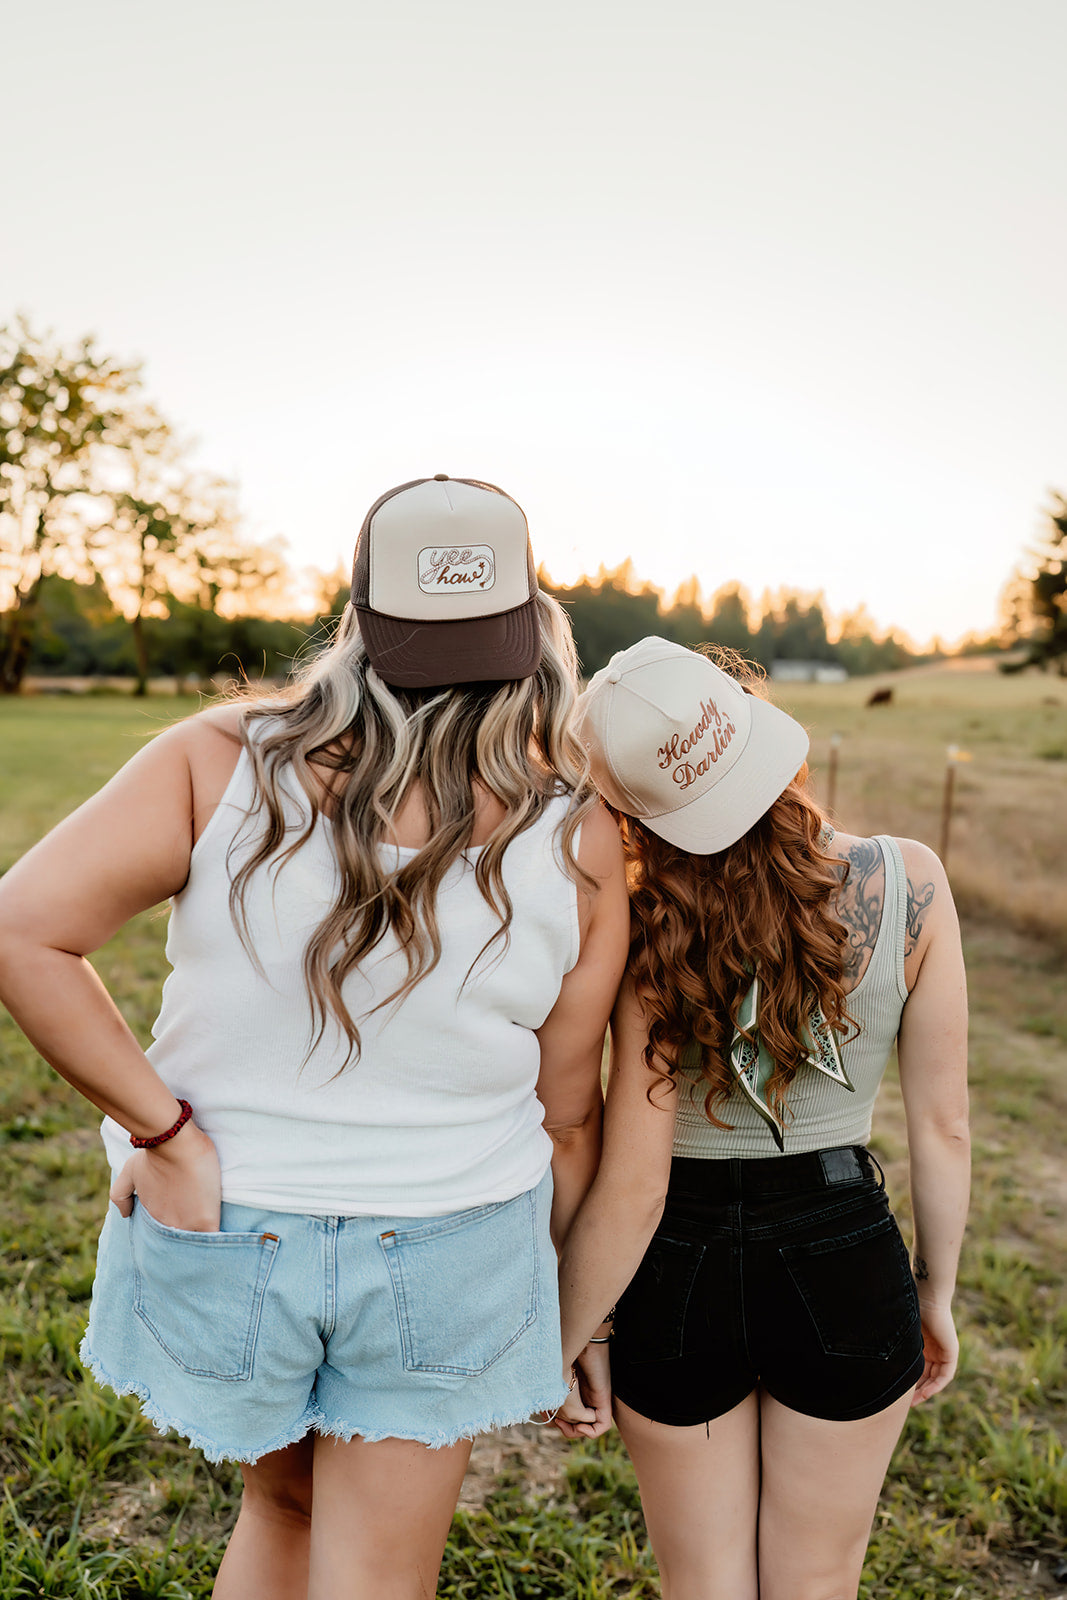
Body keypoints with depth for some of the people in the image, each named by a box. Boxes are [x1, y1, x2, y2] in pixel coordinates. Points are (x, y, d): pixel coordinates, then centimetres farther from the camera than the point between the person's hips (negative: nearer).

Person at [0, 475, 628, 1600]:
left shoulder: (222, 762, -15)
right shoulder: (578, 843, -13)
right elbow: (568, 1118, -5)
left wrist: (164, 1129, -13)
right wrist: (563, 1311, 10)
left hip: (221, 1230, 2)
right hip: (449, 1254, -1)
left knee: (286, 1502, 31)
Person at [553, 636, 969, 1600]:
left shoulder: (645, 941, -21)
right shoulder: (909, 884, -14)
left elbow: (630, 1193, -16)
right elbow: (942, 1125, -6)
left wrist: (562, 1348, -1)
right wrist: (937, 1290, 9)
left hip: (679, 1278, -1)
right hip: (845, 1267, 2)